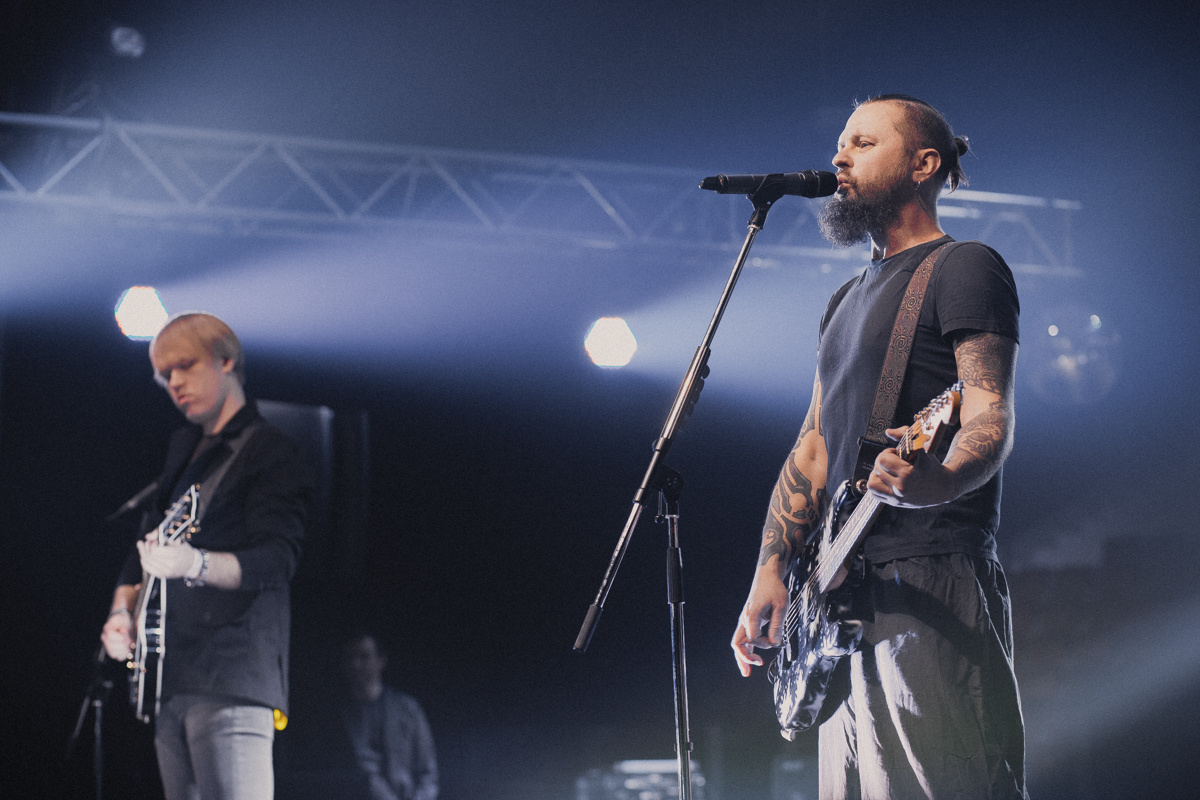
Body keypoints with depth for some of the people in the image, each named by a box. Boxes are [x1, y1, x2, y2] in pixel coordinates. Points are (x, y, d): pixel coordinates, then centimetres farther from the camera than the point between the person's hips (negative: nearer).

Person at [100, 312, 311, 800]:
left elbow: (277, 558, -17)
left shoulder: (271, 452, -4)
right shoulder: (181, 450, 21)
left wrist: (196, 565, -34)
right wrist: (122, 609, 8)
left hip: (233, 678, -8)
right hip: (170, 680, 8)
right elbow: (144, 544, 27)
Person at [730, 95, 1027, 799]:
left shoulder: (964, 268, -2)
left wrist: (939, 481, -36)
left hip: (934, 582, -9)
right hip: (847, 595, 9)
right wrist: (771, 572, 10)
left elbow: (991, 419, -14)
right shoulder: (849, 300, 24)